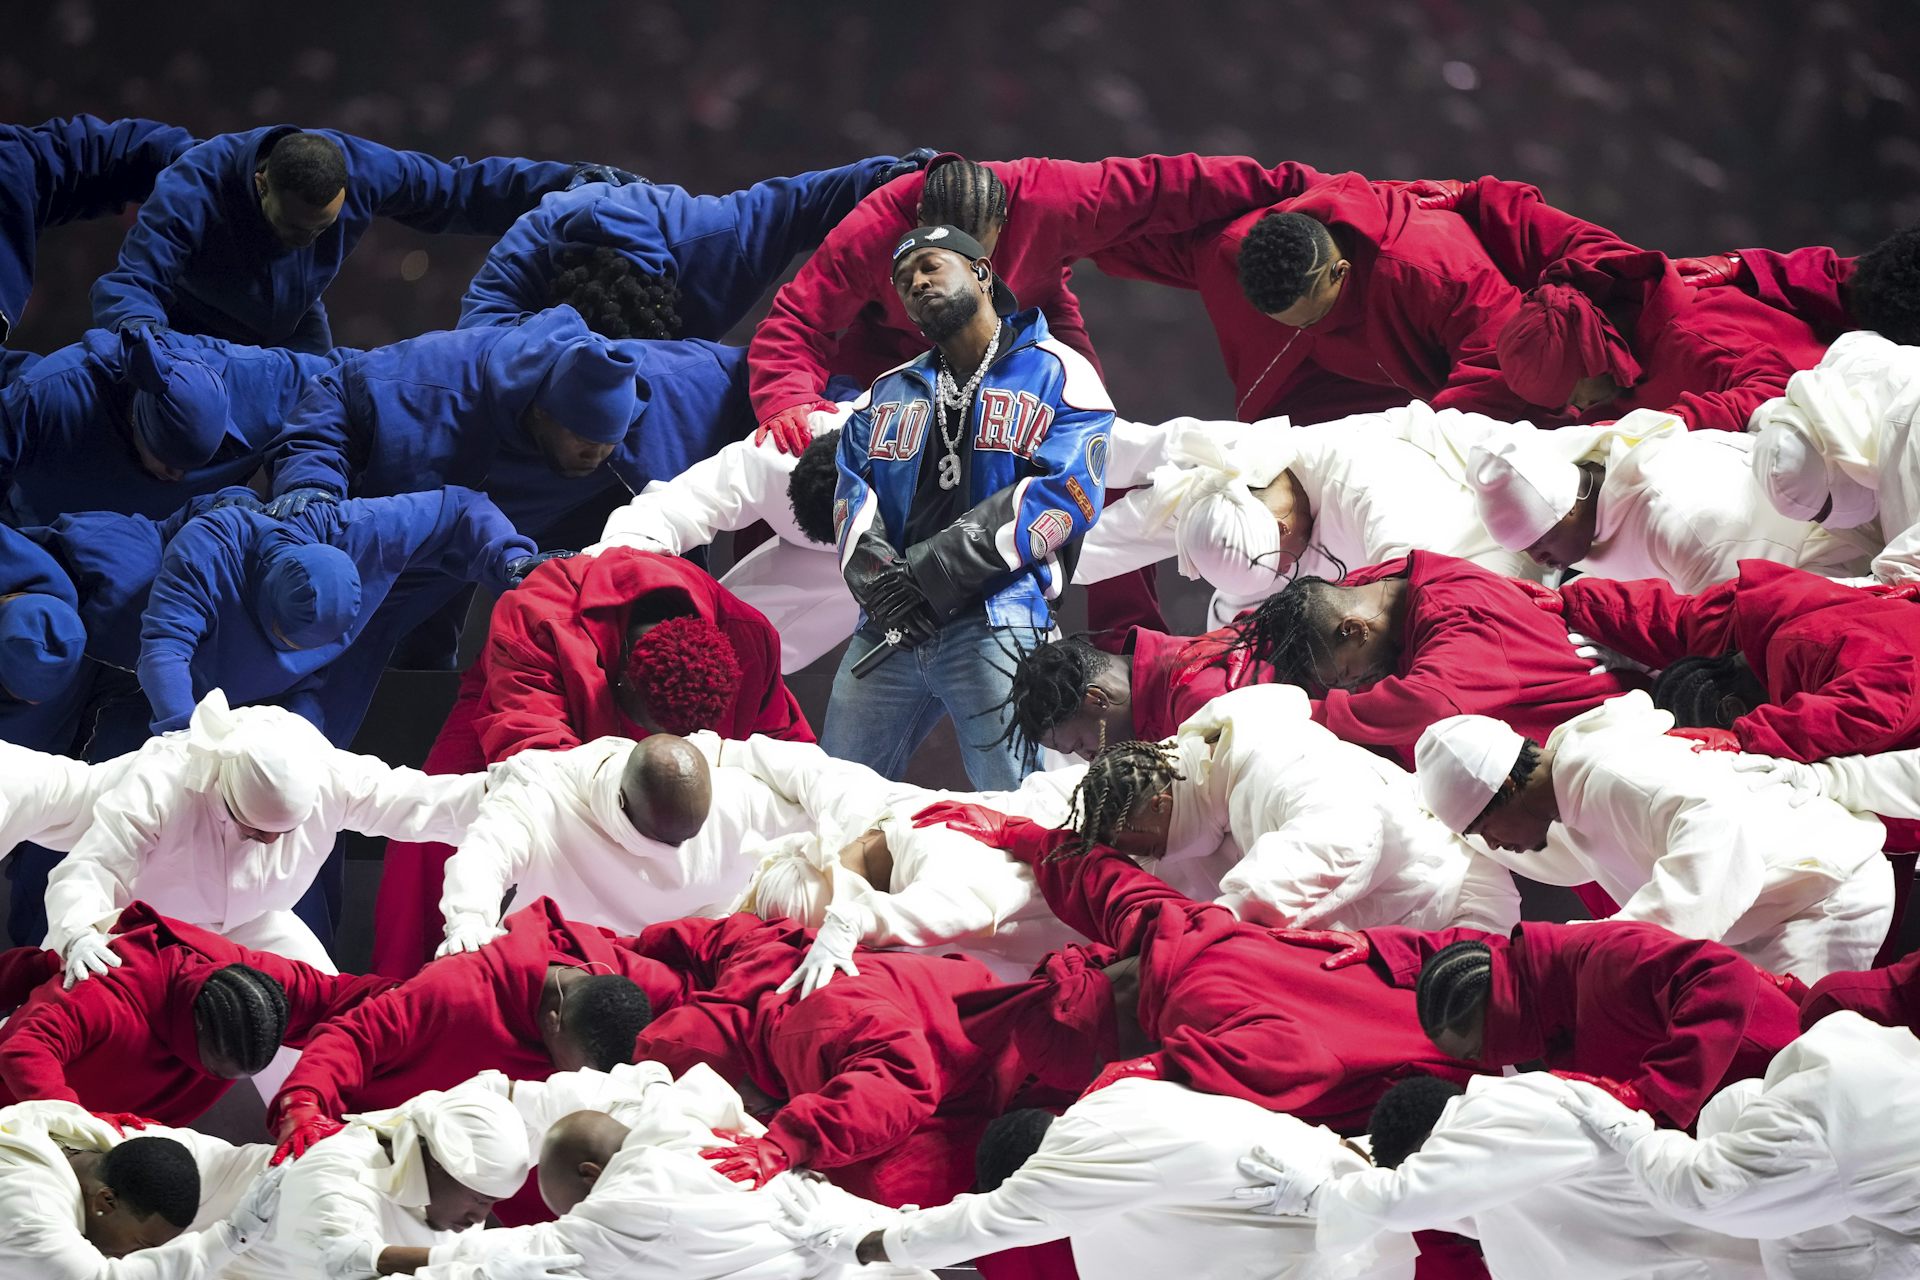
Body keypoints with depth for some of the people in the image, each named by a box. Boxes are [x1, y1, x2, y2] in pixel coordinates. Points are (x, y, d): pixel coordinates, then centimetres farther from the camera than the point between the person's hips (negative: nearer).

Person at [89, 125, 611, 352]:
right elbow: (128, 285, -43)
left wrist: (568, 183, -19)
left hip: (295, 338, 3)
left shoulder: (363, 169, -26)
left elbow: (460, 189, -13)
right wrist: (141, 330, -68)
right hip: (196, 336, -3)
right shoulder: (191, 191, -37)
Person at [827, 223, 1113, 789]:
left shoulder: (1057, 375, 5)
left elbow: (1066, 494, -8)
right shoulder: (888, 394, 25)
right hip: (888, 626, 6)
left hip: (996, 623, -6)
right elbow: (853, 493, 13)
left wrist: (931, 573, -13)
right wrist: (876, 575, -11)